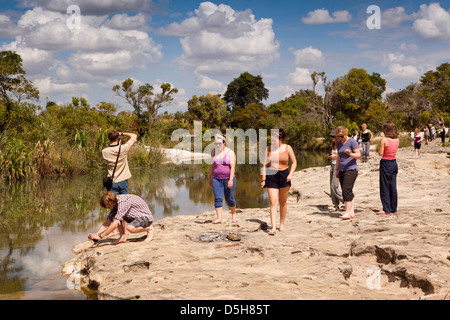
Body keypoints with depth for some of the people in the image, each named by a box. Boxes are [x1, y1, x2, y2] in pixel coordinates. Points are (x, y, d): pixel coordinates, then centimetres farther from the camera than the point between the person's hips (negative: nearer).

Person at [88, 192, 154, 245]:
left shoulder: (123, 202, -29)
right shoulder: (115, 204, 0)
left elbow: (115, 224, -33)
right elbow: (107, 223, 2)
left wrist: (100, 236, -29)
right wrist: (96, 234, -10)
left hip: (146, 217, -9)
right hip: (136, 217, 9)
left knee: (130, 228, -35)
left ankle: (149, 229, -9)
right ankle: (123, 236, 0)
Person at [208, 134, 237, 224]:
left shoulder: (230, 153, -7)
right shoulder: (214, 152, 8)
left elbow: (233, 167, -15)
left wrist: (231, 179, -24)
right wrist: (209, 177, 17)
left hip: (228, 178, -4)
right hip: (216, 179, 4)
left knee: (229, 199, 4)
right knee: (218, 198, -8)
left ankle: (233, 214, 28)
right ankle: (219, 218, -11)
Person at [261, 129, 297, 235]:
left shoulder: (287, 148, 0)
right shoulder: (268, 149, 3)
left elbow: (294, 162, 6)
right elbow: (265, 164, 6)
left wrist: (290, 174, -9)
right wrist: (263, 179, 1)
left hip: (284, 175, 0)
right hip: (271, 176, 0)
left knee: (283, 202, 9)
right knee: (273, 202, -8)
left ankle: (282, 224, 24)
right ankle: (273, 227, -12)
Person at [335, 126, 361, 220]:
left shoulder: (352, 142, -5)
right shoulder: (339, 143, 16)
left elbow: (358, 155, -9)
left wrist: (350, 154, -28)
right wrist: (337, 170, 21)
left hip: (351, 170, -7)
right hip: (342, 170, 7)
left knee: (346, 190, -17)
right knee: (348, 192, 5)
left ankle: (347, 212, -18)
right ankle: (352, 212, 7)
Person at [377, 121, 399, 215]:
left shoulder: (384, 140, -16)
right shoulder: (397, 140, 3)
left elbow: (380, 153, -14)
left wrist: (380, 147, 2)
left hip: (385, 163, -6)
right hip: (394, 163, 6)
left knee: (384, 187, 1)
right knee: (393, 186, 12)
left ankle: (387, 209, 1)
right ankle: (394, 208, 17)